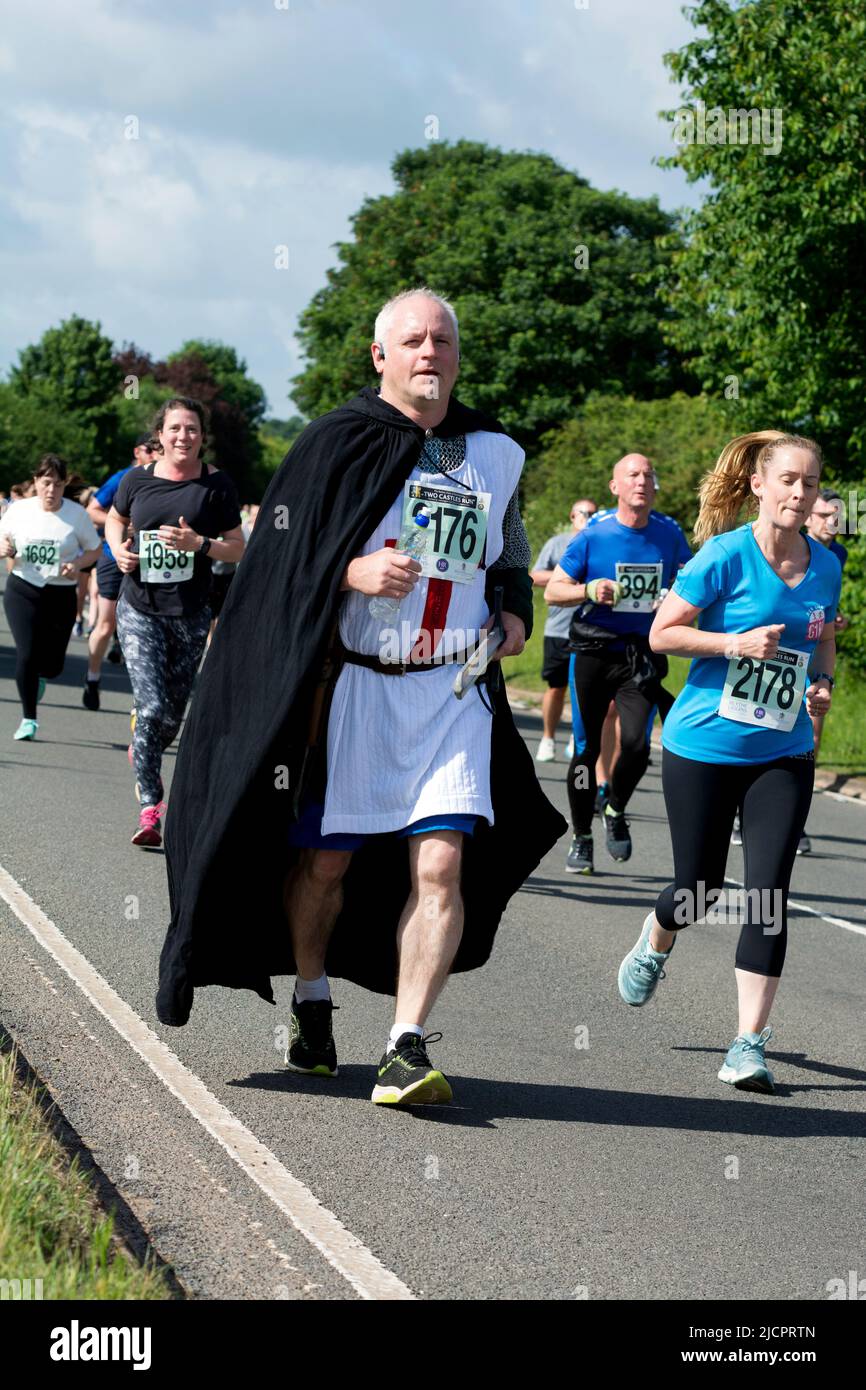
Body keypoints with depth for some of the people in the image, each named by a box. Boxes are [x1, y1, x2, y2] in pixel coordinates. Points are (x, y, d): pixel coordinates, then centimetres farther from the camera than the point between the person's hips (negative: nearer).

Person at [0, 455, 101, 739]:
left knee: (52, 663, 2)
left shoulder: (76, 514, -5)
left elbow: (94, 549, 5)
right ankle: (28, 718, 2)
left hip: (61, 595, 0)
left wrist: (77, 565, -15)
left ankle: (40, 677, 43)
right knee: (26, 653, -14)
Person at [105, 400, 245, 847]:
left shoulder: (216, 484, -3)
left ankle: (143, 755, 47)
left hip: (190, 613, 1)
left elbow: (238, 548, -1)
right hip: (139, 609, -1)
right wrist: (119, 548, -2)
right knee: (152, 707, -15)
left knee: (174, 714, 13)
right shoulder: (138, 479, 0)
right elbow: (114, 520, 19)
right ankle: (150, 809, -10)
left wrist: (199, 543, -19)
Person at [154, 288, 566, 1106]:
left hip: (452, 692, 2)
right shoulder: (338, 443, -2)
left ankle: (406, 1048, -12)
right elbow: (280, 557, -4)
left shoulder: (494, 453, 11)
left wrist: (512, 608, 8)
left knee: (441, 865, -13)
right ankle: (310, 1001, 34)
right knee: (325, 859, 7)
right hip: (351, 686, -2)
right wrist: (352, 572, -21)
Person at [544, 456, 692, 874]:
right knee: (586, 748, 3)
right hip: (593, 651, -1)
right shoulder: (594, 535, -5)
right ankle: (581, 838, 19)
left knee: (635, 744, -14)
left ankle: (615, 811, 16)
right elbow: (552, 590, 1)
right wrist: (589, 591, -17)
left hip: (643, 654, 1)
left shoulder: (669, 534, 2)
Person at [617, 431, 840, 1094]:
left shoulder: (825, 565, 3)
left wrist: (823, 684, 0)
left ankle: (749, 1044, -6)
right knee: (700, 888, 8)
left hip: (783, 756, 3)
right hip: (703, 747, -3)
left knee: (768, 893, -8)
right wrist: (736, 643, -21)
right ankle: (652, 950, 44)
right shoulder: (726, 555, -13)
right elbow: (662, 633, -9)